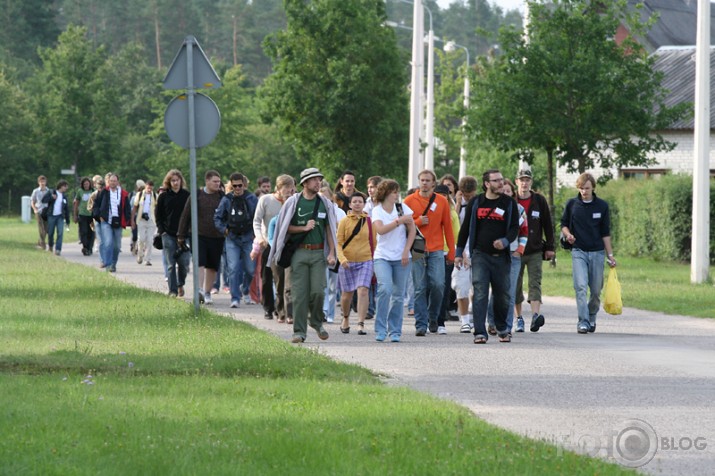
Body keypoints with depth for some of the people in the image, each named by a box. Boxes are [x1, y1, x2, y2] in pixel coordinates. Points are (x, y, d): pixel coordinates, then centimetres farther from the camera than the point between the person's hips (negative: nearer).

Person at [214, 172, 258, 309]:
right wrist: (224, 230, -1)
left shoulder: (252, 199, -1)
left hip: (248, 238, 0)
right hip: (232, 239, 0)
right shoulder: (226, 200, 1)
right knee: (233, 269, -11)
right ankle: (235, 298, -9)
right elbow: (217, 218, 10)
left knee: (250, 269, 4)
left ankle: (247, 292, 31)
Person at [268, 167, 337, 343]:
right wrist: (304, 228, -9)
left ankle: (317, 322, 16)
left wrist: (332, 253, 2)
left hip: (318, 252, 1)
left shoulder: (325, 203, 10)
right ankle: (299, 332, 2)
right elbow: (286, 227, 5)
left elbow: (329, 229, 10)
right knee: (299, 294, -3)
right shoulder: (293, 202, 4)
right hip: (299, 252, -1)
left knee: (318, 291, -9)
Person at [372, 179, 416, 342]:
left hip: (401, 258, 2)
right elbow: (380, 230, -18)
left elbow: (412, 230, 5)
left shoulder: (403, 208, 4)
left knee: (398, 295, 3)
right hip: (382, 257, -2)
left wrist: (406, 251, -4)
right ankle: (381, 330, -13)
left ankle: (395, 331, 11)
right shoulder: (377, 211, -1)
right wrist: (400, 220, -21)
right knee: (385, 289, -21)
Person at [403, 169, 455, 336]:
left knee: (438, 284, -10)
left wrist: (451, 252, 6)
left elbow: (448, 227, 8)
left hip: (436, 251, 1)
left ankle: (433, 316, 13)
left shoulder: (441, 201, 7)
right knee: (420, 288, -3)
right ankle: (421, 324, 1)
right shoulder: (410, 201, 4)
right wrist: (418, 222, -12)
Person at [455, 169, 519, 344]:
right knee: (480, 294, -12)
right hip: (480, 255, -1)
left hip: (501, 256, 1)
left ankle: (502, 329, 29)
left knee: (502, 295, 9)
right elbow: (465, 228, 12)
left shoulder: (509, 203, 5)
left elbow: (515, 228, 2)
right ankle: (480, 332, -15)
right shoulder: (475, 203, 5)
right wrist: (459, 252, 11)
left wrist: (505, 241, -18)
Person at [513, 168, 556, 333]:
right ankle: (519, 319, 15)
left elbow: (548, 225, 8)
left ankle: (535, 315, -25)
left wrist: (550, 247, 5)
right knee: (516, 286, 6)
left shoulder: (539, 200, 4)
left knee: (535, 283, -12)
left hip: (535, 251, 0)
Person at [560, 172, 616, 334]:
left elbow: (605, 233, 7)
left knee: (596, 290, 5)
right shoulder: (572, 204, 2)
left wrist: (610, 255, 5)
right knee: (581, 286, -16)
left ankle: (592, 318, 27)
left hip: (597, 252, 1)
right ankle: (583, 322, -19)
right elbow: (564, 224, 13)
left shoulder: (602, 206, 3)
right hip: (578, 252, -1)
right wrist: (567, 234, -10)